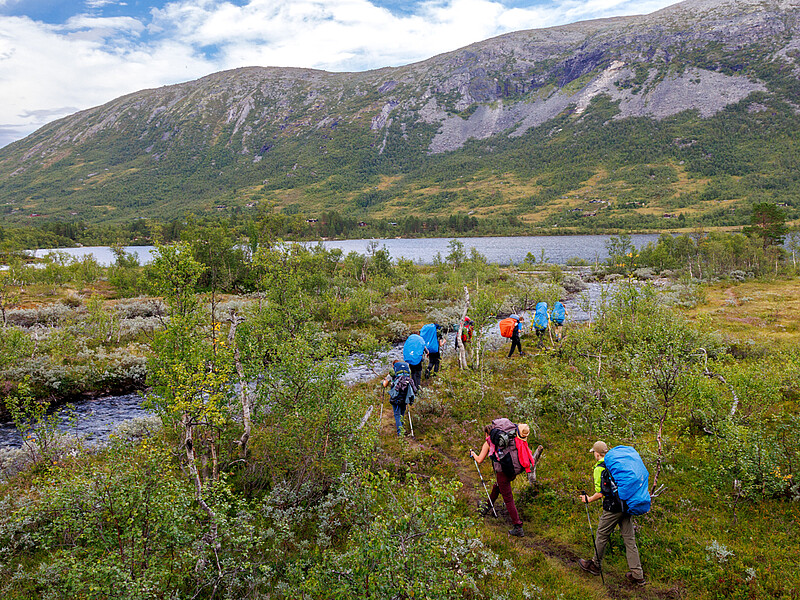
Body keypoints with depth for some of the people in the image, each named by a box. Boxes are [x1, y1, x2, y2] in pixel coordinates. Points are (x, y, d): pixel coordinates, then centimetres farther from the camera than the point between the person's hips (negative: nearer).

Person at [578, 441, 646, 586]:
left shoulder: (599, 469, -10)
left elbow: (600, 493, -13)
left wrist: (588, 499, 4)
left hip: (612, 509, -7)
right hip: (626, 506, 7)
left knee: (602, 536, 11)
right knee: (629, 539, 9)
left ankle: (595, 565, 27)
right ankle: (637, 575, 10)